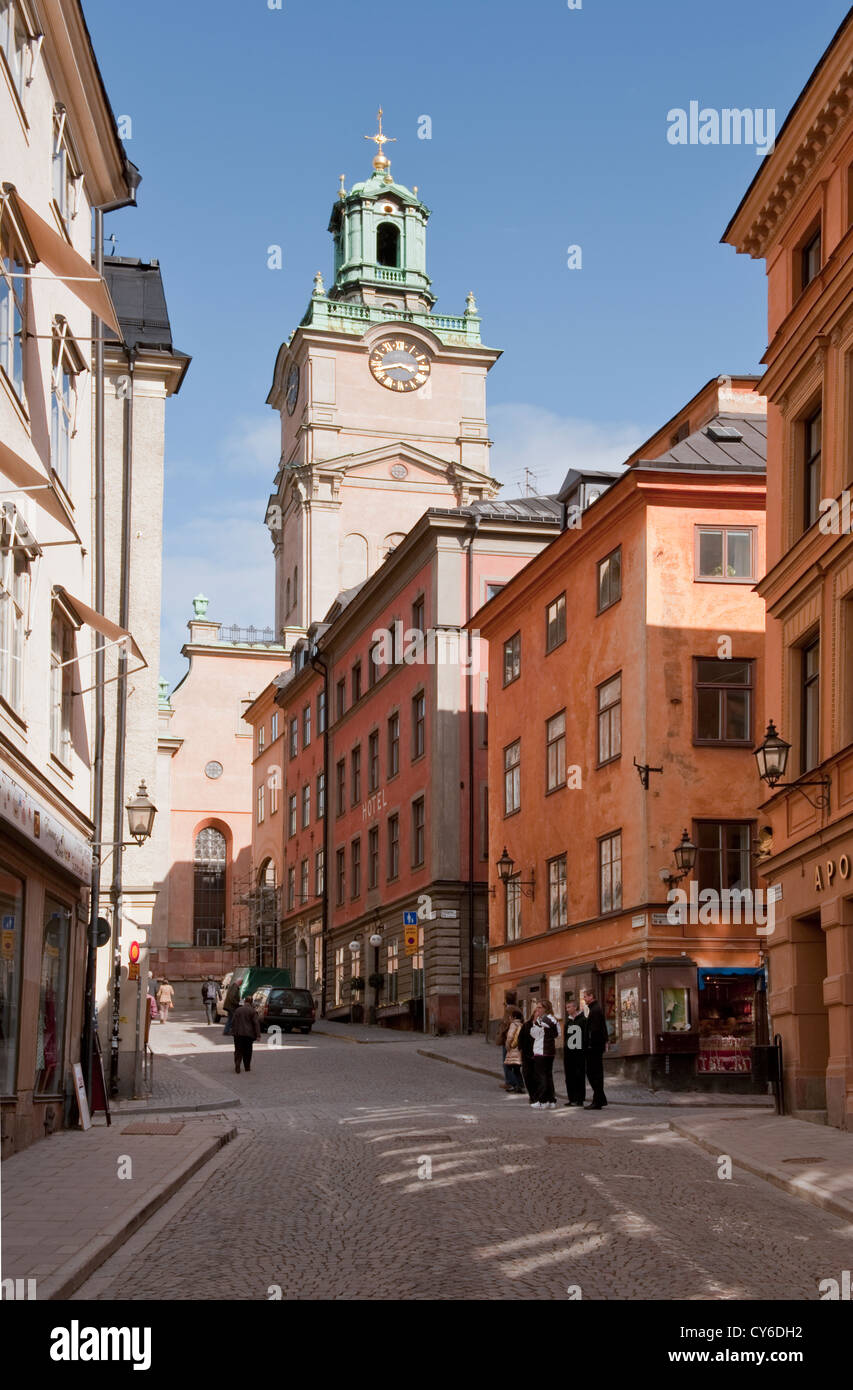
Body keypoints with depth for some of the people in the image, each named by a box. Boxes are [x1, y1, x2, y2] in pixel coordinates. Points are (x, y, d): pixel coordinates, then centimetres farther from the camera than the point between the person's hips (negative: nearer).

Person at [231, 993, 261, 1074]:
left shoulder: (237, 1010, 4)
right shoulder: (253, 1011, -5)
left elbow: (233, 1022, 8)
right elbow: (256, 1023, -8)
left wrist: (233, 1030, 19)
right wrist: (258, 1035, -6)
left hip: (238, 1033, 1)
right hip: (248, 1034, -1)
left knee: (238, 1050, 6)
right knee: (247, 1051, 12)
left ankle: (237, 1064, -16)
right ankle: (247, 1067, 18)